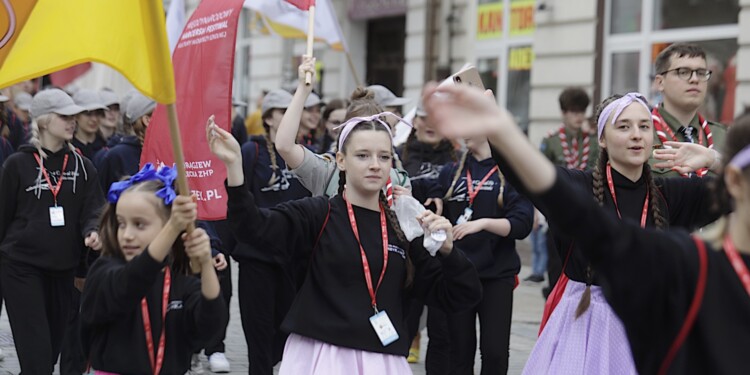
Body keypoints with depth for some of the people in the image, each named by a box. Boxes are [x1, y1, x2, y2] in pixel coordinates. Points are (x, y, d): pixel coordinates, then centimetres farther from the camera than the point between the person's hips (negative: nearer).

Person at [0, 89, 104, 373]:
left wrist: (92, 232, -22)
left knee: (55, 344, 13)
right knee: (36, 351, -9)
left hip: (64, 267, 4)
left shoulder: (82, 166, 6)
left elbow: (92, 209, -1)